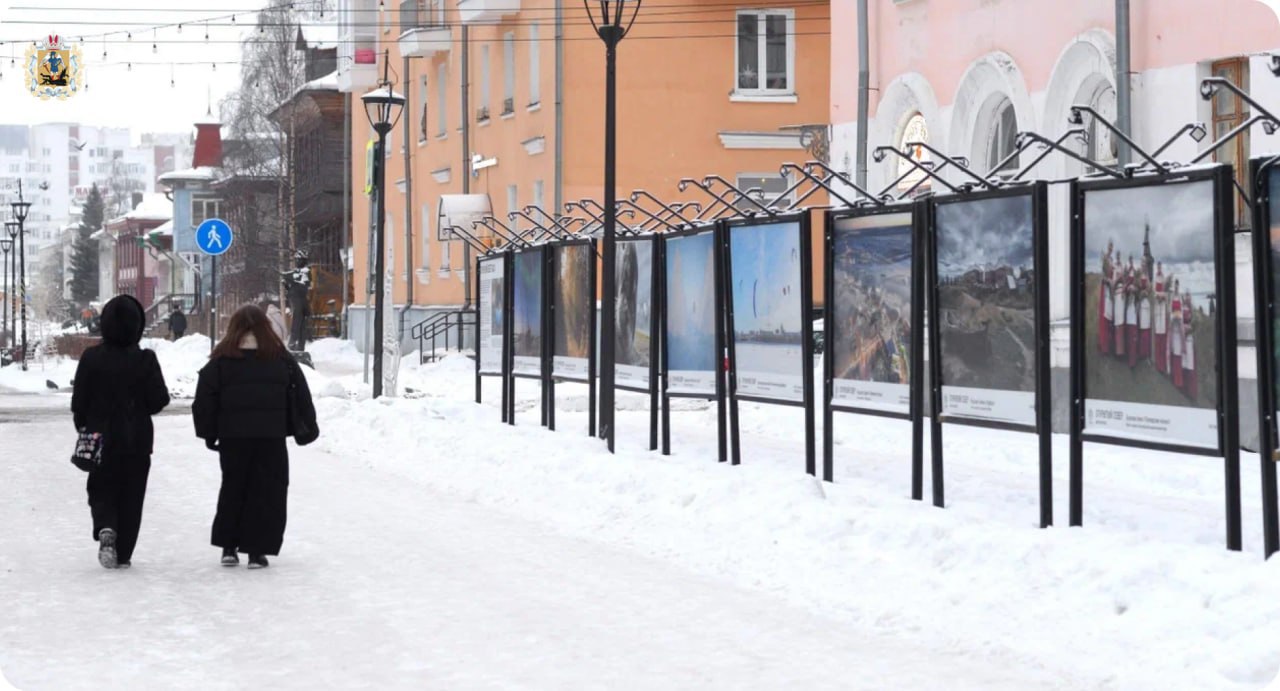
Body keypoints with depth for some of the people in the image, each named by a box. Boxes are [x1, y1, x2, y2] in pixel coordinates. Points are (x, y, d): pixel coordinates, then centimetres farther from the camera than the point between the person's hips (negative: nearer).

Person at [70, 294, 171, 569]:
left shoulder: (91, 358, -7)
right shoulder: (145, 360, -11)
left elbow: (79, 401, -3)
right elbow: (159, 399, -10)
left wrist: (84, 428, 13)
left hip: (100, 437, 0)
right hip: (137, 440, 0)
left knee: (101, 491, 13)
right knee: (131, 497, 10)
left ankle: (105, 529, -15)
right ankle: (123, 553, 10)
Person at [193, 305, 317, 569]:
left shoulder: (221, 360, 2)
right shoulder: (281, 358, 2)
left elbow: (205, 399, 3)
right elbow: (301, 396, 6)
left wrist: (208, 433, 11)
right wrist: (307, 427, 15)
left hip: (232, 438, 1)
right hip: (272, 438, -1)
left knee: (232, 489, 15)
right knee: (267, 492, 5)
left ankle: (228, 546, 13)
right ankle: (257, 550, 1)